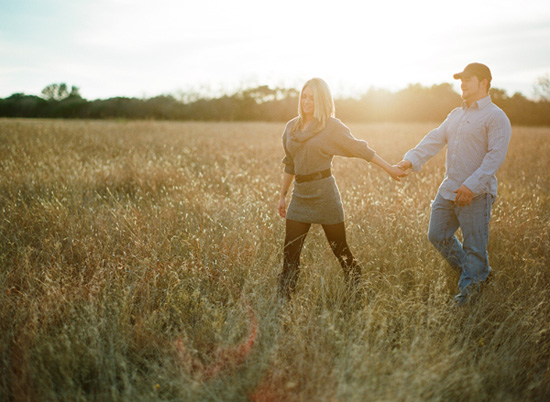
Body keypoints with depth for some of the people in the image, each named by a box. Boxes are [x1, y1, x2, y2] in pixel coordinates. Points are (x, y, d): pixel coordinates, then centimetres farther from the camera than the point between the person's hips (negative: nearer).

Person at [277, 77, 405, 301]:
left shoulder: (331, 126, -4)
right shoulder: (291, 128, 11)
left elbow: (360, 149, -1)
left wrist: (390, 168, 0)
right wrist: (282, 196, 19)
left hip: (324, 193, -4)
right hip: (300, 195, 5)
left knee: (341, 251, 3)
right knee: (290, 253, 0)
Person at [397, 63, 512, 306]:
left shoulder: (495, 117, -8)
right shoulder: (456, 115, 16)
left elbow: (496, 155, -17)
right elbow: (435, 140, 7)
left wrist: (472, 185, -26)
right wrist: (411, 159, -9)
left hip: (476, 194, -8)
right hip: (448, 190, 8)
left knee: (474, 247, 0)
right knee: (437, 235, 13)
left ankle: (469, 289, 17)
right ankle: (478, 272, 28)